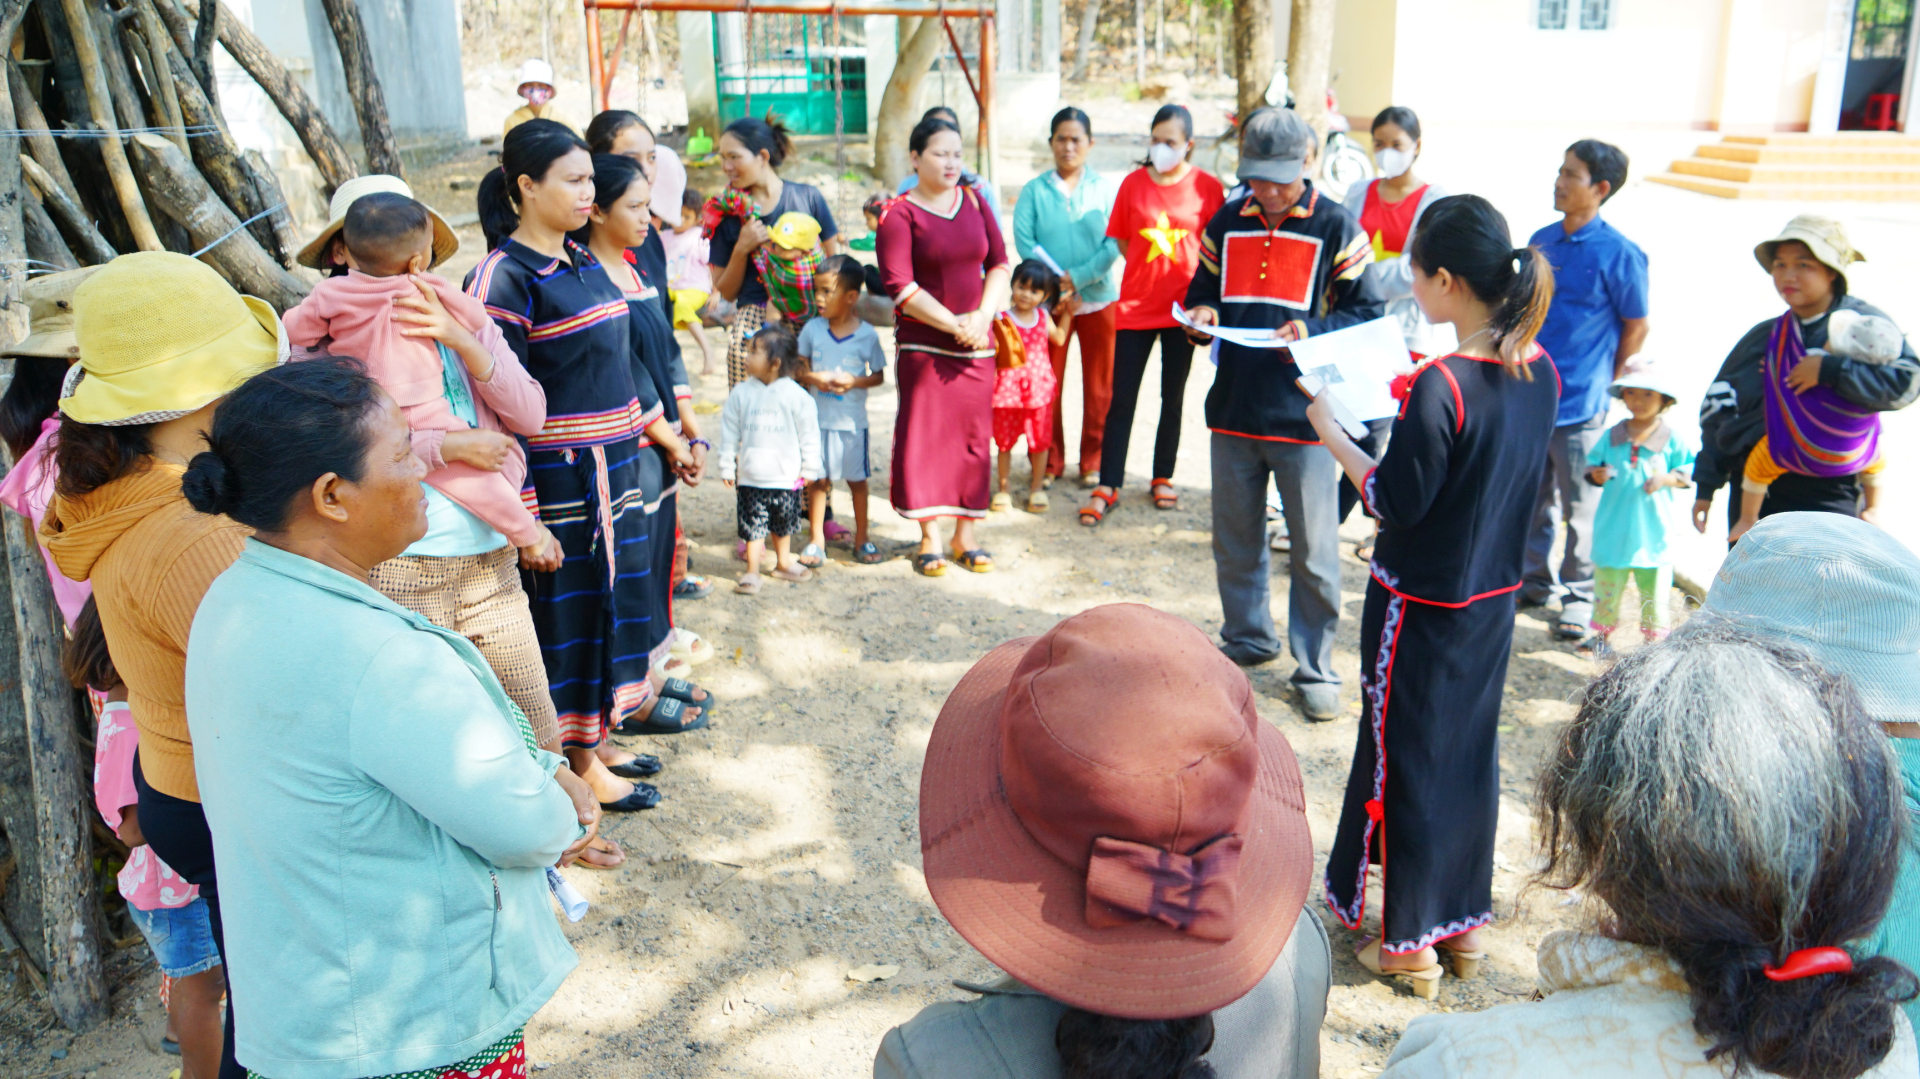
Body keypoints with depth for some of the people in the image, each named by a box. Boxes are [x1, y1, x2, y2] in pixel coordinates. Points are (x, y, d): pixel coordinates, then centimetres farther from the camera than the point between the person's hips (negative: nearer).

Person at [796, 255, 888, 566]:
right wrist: (814, 378, -14)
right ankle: (816, 539, 18)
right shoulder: (812, 329, -1)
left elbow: (878, 375, 0)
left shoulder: (867, 335, -6)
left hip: (853, 421, -1)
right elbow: (798, 368, 6)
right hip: (819, 419, 1)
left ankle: (862, 537, 24)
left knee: (856, 479, 10)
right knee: (818, 479, 7)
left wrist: (854, 382, -17)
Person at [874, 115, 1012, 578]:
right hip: (922, 342, -4)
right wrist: (953, 324, -15)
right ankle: (930, 536, 8)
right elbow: (899, 285, -12)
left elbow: (999, 263, 7)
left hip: (976, 343, 4)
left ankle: (965, 534, 15)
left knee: (973, 433, 5)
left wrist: (982, 317, -8)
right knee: (923, 432, -3)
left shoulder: (975, 201, 9)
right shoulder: (898, 214, -5)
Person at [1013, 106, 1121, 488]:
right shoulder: (1034, 191, 3)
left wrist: (1077, 277, -16)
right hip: (1048, 301, 0)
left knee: (1099, 385, 6)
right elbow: (1024, 242, -5)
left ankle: (1093, 462, 19)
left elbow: (1115, 244, -5)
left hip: (1098, 299, 0)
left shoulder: (1106, 189, 2)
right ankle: (1049, 462, 19)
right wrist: (1053, 285, -16)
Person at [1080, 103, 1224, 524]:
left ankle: (1163, 478, 26)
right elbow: (1123, 241, 9)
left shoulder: (1207, 187, -4)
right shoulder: (1134, 183, -1)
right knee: (1121, 398, 1)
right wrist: (1149, 276, 2)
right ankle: (1107, 487, 8)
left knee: (1173, 396, 12)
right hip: (1135, 306, 0)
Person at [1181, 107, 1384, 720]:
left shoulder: (1336, 228, -3)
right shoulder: (1227, 223, 9)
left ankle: (1315, 667, 15)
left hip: (1305, 413, -4)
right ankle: (1247, 639, 35)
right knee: (1234, 538, 15)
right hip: (1233, 407, 4)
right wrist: (1202, 313, -5)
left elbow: (1367, 314, -3)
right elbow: (1203, 289, 18)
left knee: (1314, 550, 1)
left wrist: (1312, 331, -21)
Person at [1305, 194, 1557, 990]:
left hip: (1423, 604, -7)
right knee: (1471, 753, 19)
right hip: (1495, 596, 7)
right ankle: (1465, 921, 34)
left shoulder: (1439, 387, -25)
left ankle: (1409, 944, 21)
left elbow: (1394, 503, -19)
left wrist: (1332, 433, -9)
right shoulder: (1539, 372, -1)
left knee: (1404, 761, 8)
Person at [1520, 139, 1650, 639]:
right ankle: (1535, 581, 32)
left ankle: (1578, 596, 19)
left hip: (1579, 406, -6)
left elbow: (1636, 326, -3)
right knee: (1530, 500, 16)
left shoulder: (1619, 253, -10)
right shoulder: (1541, 241, 7)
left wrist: (1603, 383, 2)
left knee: (1580, 509, 5)